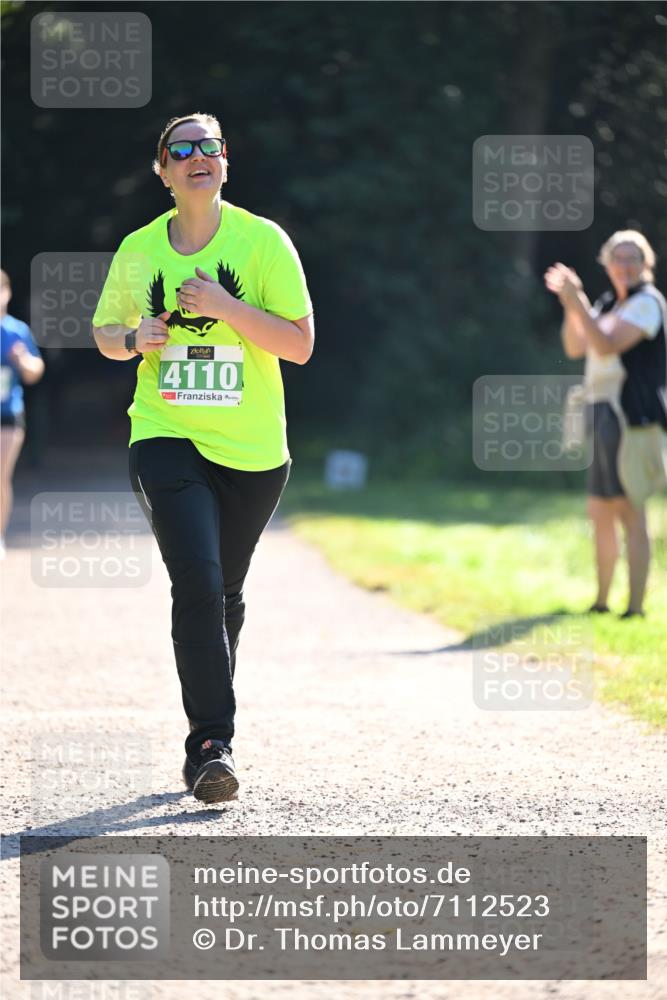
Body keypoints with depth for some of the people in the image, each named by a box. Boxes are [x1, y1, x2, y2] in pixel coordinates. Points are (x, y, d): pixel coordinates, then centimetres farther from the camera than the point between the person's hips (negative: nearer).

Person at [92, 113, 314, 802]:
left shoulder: (262, 240, -3)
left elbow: (300, 343, -7)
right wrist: (135, 339, -6)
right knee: (198, 588, -18)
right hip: (166, 437, -1)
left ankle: (207, 742, 30)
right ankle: (212, 743, -16)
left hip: (252, 450, 1)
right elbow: (104, 332, 17)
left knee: (225, 597, 11)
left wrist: (229, 307, -19)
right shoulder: (139, 250, 3)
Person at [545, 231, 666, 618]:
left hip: (633, 417, -9)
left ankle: (636, 607, -13)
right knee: (601, 513, 15)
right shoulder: (609, 303, 18)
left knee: (631, 513, -12)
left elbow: (607, 346, -20)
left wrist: (577, 302, -23)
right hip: (604, 415, 9)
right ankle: (602, 601, 25)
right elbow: (576, 348, 11)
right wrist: (571, 305, -3)